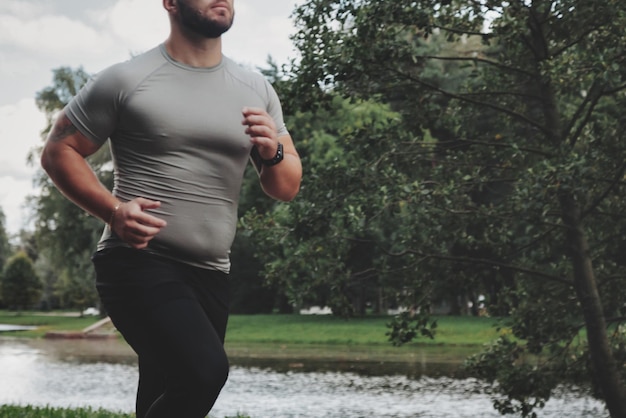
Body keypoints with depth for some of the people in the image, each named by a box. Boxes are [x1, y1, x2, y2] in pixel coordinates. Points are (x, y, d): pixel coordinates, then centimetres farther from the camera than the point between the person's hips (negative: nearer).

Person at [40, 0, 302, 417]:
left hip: (211, 275, 6)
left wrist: (273, 153, -11)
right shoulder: (126, 80, -3)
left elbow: (287, 188, 13)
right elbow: (58, 151, 2)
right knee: (205, 370, -28)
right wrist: (113, 209, -15)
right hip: (138, 262, -5)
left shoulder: (257, 90, 11)